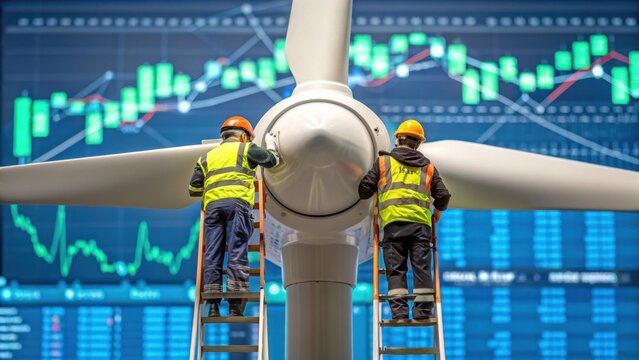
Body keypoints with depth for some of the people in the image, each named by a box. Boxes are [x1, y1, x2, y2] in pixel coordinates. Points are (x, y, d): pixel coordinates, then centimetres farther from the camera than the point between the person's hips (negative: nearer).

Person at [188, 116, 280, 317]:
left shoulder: (208, 157, 28)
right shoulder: (246, 149, 17)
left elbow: (194, 189, 24)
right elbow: (272, 160, 29)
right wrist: (271, 144, 50)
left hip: (212, 205, 3)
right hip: (237, 202, -3)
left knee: (212, 255, 0)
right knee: (237, 253, -9)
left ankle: (213, 306, -8)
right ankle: (235, 307, -17)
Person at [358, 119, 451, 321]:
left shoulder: (383, 161, 15)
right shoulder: (428, 166, 21)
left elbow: (365, 190, 13)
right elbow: (443, 195, 19)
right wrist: (437, 213, 39)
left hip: (393, 221, -1)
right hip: (420, 221, 1)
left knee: (395, 268, -1)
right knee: (421, 267, 0)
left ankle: (399, 311, -9)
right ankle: (423, 311, -5)